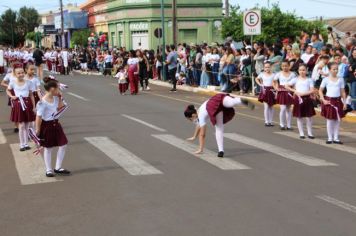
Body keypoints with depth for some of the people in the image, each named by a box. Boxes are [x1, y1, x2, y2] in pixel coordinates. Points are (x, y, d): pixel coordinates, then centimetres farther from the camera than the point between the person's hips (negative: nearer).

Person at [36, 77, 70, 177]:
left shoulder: (55, 98, 1)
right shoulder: (42, 102, -22)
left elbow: (60, 108, 18)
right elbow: (39, 117, -19)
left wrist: (60, 98, 5)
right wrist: (37, 131, -17)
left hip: (55, 124, 8)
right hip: (47, 126, -8)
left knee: (63, 145, 7)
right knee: (48, 148, 7)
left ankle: (58, 168, 21)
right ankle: (49, 170, 21)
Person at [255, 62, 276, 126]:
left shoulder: (273, 75, -2)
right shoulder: (262, 74, 2)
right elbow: (257, 79, 18)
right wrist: (260, 84, 6)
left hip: (271, 91, 0)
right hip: (265, 91, 0)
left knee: (271, 107, 8)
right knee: (266, 107, -6)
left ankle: (271, 121, 15)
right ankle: (266, 121, -1)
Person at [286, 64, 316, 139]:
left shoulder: (309, 80, 2)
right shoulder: (296, 79, 3)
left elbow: (312, 91, -7)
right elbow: (287, 86, 1)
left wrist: (303, 93, -18)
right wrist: (295, 91, -8)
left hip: (307, 99, 0)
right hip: (298, 99, 1)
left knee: (309, 117, 2)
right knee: (299, 117, 5)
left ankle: (310, 133, 13)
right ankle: (301, 133, 14)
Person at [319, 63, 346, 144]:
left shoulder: (341, 80, 4)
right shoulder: (326, 80, -3)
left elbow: (343, 92, 6)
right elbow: (320, 91, 2)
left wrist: (344, 103, 2)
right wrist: (323, 100, -9)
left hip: (338, 101, 3)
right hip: (329, 101, -2)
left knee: (338, 120, 4)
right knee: (330, 120, 2)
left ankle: (336, 138, 14)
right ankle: (330, 138, 11)